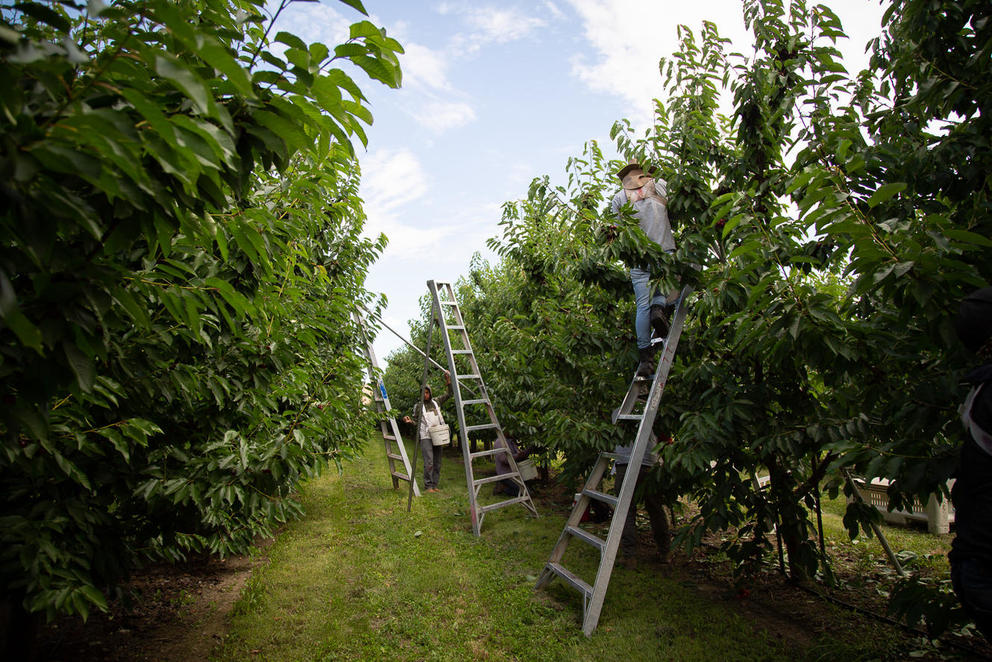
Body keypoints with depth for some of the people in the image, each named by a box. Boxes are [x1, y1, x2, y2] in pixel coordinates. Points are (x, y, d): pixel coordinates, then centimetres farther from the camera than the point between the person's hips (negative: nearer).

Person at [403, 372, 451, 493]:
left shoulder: (436, 402, 12)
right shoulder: (418, 406, 5)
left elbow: (448, 394, 15)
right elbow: (416, 421, 8)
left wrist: (448, 381, 3)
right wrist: (409, 420, -14)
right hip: (426, 437, -4)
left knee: (437, 463, 7)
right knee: (429, 462, -14)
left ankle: (435, 485, 14)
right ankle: (428, 486, -7)